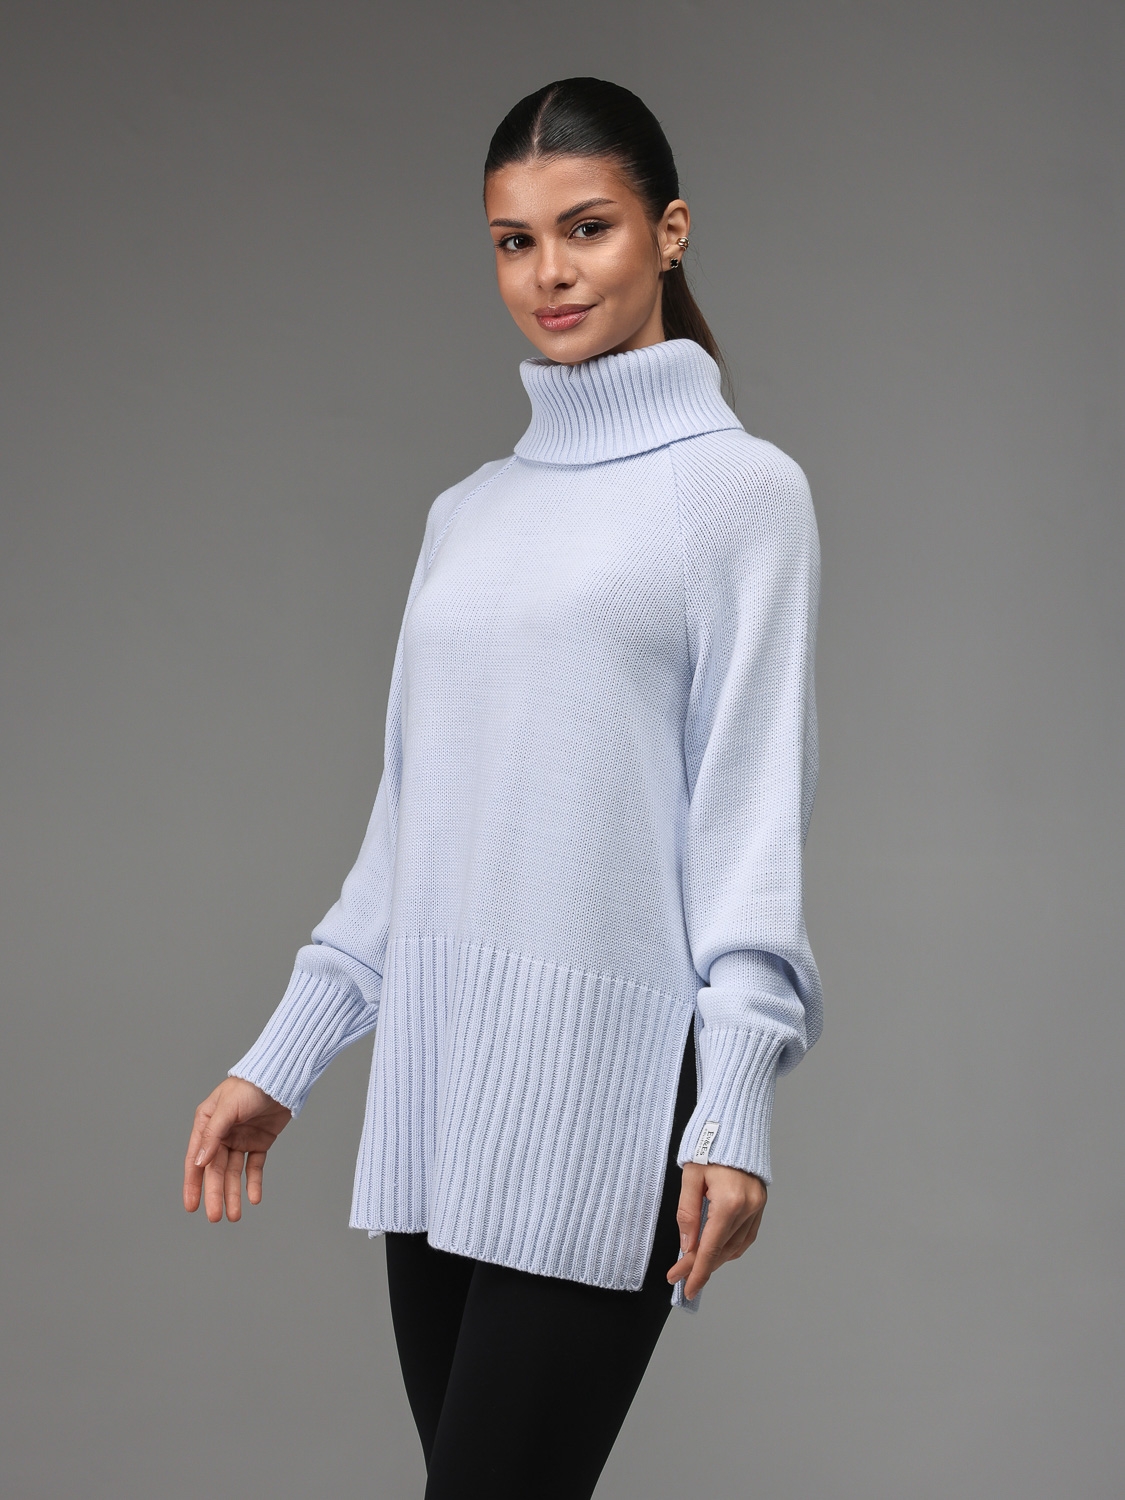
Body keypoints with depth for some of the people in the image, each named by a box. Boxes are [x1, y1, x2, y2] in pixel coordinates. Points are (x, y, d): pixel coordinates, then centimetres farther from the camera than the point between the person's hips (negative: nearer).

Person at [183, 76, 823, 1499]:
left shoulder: (738, 487, 1)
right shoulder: (467, 512, 17)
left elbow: (753, 809, -5)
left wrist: (735, 1109, -13)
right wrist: (282, 1058, 17)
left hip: (601, 1083, -6)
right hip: (433, 1073, 6)